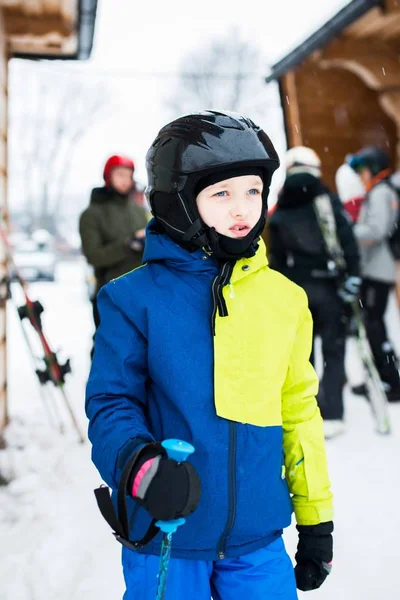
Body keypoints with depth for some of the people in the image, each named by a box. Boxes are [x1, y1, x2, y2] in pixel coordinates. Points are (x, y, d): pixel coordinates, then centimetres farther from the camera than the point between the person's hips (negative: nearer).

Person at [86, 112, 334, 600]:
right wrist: (141, 465, -29)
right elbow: (110, 403, -8)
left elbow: (299, 411, 8)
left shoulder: (285, 299, 1)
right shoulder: (135, 298, -9)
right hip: (163, 541, -2)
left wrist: (316, 518, 12)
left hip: (257, 540, 3)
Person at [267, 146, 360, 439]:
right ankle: (331, 415, -1)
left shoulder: (279, 212, 6)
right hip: (329, 286, -3)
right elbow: (347, 240, -13)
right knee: (333, 351, 3)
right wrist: (353, 275, -12)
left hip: (295, 291, 3)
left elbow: (276, 258, 7)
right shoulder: (328, 200, -4)